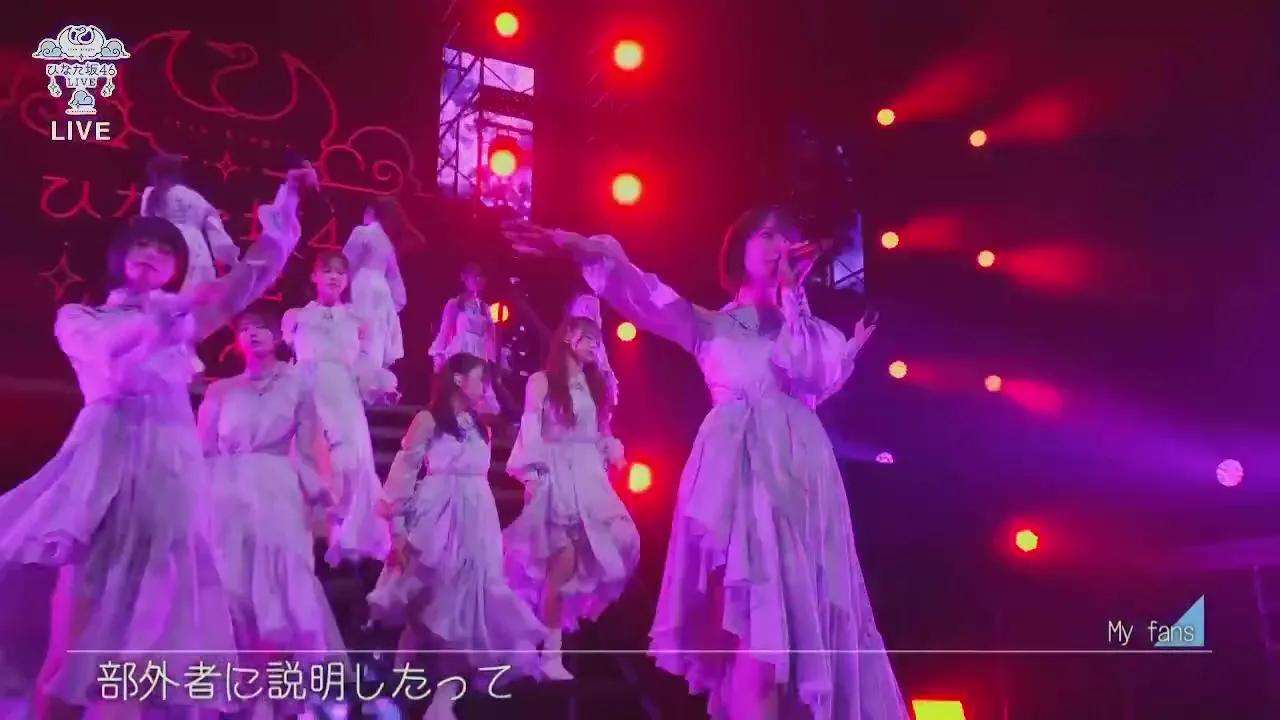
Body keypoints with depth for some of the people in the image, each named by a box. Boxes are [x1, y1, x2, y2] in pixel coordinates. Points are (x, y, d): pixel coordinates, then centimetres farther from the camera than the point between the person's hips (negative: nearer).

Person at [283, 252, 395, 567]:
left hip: (346, 404, 1)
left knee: (353, 470, -9)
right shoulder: (296, 316, 14)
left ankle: (347, 545, 0)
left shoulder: (356, 322, 17)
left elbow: (364, 368, 13)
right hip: (307, 402, -1)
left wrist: (382, 384, -2)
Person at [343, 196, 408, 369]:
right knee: (376, 344, 4)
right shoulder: (388, 241, 22)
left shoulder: (362, 232, -1)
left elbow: (347, 263, -4)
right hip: (381, 289, 7)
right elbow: (394, 276, 21)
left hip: (362, 288, -7)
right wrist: (398, 300, 20)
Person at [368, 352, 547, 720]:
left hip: (475, 524, 6)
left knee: (465, 608, 2)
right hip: (436, 521, -5)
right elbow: (403, 472, -8)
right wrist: (398, 527, -14)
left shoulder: (480, 427, 16)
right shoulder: (428, 420, -3)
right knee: (425, 606, -1)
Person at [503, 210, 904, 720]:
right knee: (748, 622, -15)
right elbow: (649, 297, -1)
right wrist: (585, 250, -16)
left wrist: (791, 295, 4)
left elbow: (814, 375, -2)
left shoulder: (812, 329, 20)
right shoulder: (711, 326, 14)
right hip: (738, 473, -3)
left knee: (805, 613, -1)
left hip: (800, 474, 3)